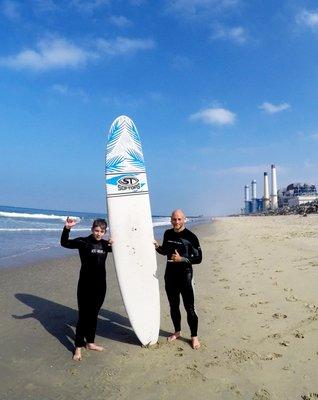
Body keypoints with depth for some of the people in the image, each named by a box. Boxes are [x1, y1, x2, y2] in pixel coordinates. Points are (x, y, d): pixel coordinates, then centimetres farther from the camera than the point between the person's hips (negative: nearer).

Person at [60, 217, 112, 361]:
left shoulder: (105, 244, 4)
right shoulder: (83, 242, -9)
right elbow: (64, 243, -20)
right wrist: (67, 228, -36)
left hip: (100, 285, 5)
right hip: (85, 285, -4)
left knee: (93, 315, 16)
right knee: (83, 315, 1)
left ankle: (90, 342, 31)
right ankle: (78, 347, 14)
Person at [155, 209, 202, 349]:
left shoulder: (190, 236, -13)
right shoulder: (167, 234, 3)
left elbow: (198, 258, -12)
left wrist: (182, 259, -24)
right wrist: (157, 247, -4)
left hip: (185, 275, -5)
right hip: (170, 275, 5)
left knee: (189, 308, 1)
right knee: (173, 306, 17)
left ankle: (194, 337, 18)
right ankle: (177, 332, 36)